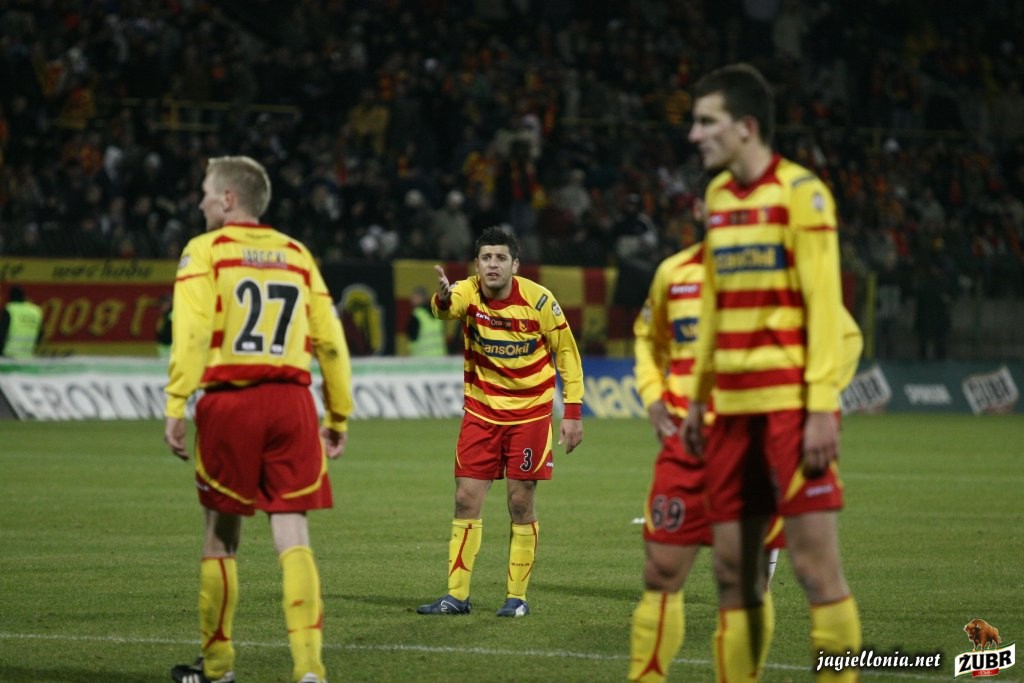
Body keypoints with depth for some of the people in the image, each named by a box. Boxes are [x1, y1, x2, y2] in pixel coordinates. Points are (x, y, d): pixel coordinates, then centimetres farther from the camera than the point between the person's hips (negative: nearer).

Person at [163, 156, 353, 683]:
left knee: (222, 535, 10)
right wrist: (338, 417, 18)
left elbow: (191, 332, -10)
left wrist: (175, 406, -12)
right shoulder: (297, 254, 14)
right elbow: (330, 341, 13)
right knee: (292, 537, 0)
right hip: (291, 402, 3)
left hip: (229, 402, -3)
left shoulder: (205, 251, 3)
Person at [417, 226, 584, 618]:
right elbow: (447, 308, -34)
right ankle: (456, 596, 6)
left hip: (530, 412, -2)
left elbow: (567, 353, -2)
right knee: (466, 500, -1)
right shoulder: (468, 293, -10)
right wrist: (443, 299, -59)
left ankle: (517, 596, 11)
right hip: (481, 410, 2)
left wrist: (572, 412, -7)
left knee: (521, 504, 0)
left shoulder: (538, 300, -12)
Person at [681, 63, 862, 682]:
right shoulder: (718, 197, 14)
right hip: (734, 408, 7)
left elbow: (825, 307, -12)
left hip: (792, 406, -7)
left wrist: (822, 407, -18)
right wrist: (699, 396, 18)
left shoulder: (801, 193, -8)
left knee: (816, 565, -8)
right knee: (734, 572, 6)